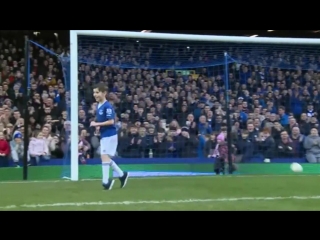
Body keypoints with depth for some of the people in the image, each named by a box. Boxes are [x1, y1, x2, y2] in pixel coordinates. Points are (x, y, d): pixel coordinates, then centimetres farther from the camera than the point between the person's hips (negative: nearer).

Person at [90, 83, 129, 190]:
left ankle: (106, 181, -3)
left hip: (109, 135, -10)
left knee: (104, 157, -9)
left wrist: (97, 124, -20)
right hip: (104, 135, 10)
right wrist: (95, 124, 4)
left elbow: (111, 121, -23)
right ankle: (122, 174, 24)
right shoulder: (99, 106, 11)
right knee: (106, 158, 13)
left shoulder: (107, 106, -17)